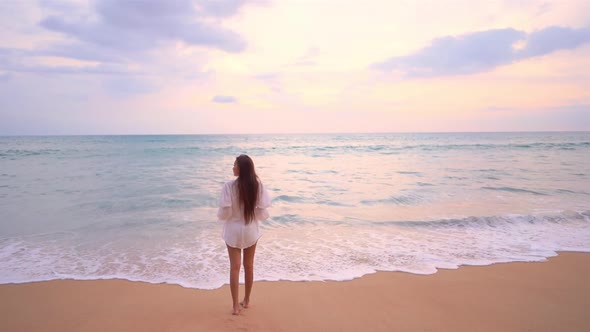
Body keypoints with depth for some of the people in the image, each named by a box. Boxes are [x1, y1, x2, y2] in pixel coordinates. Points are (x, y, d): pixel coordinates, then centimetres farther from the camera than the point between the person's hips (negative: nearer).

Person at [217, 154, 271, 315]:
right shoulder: (258, 184, -11)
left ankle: (236, 305, 14)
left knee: (235, 267, 8)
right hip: (251, 230, 3)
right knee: (249, 265, 18)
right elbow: (262, 210, -9)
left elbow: (225, 212, -17)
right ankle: (247, 300, 32)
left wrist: (221, 215, 6)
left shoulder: (229, 186, -20)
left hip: (234, 230, -3)